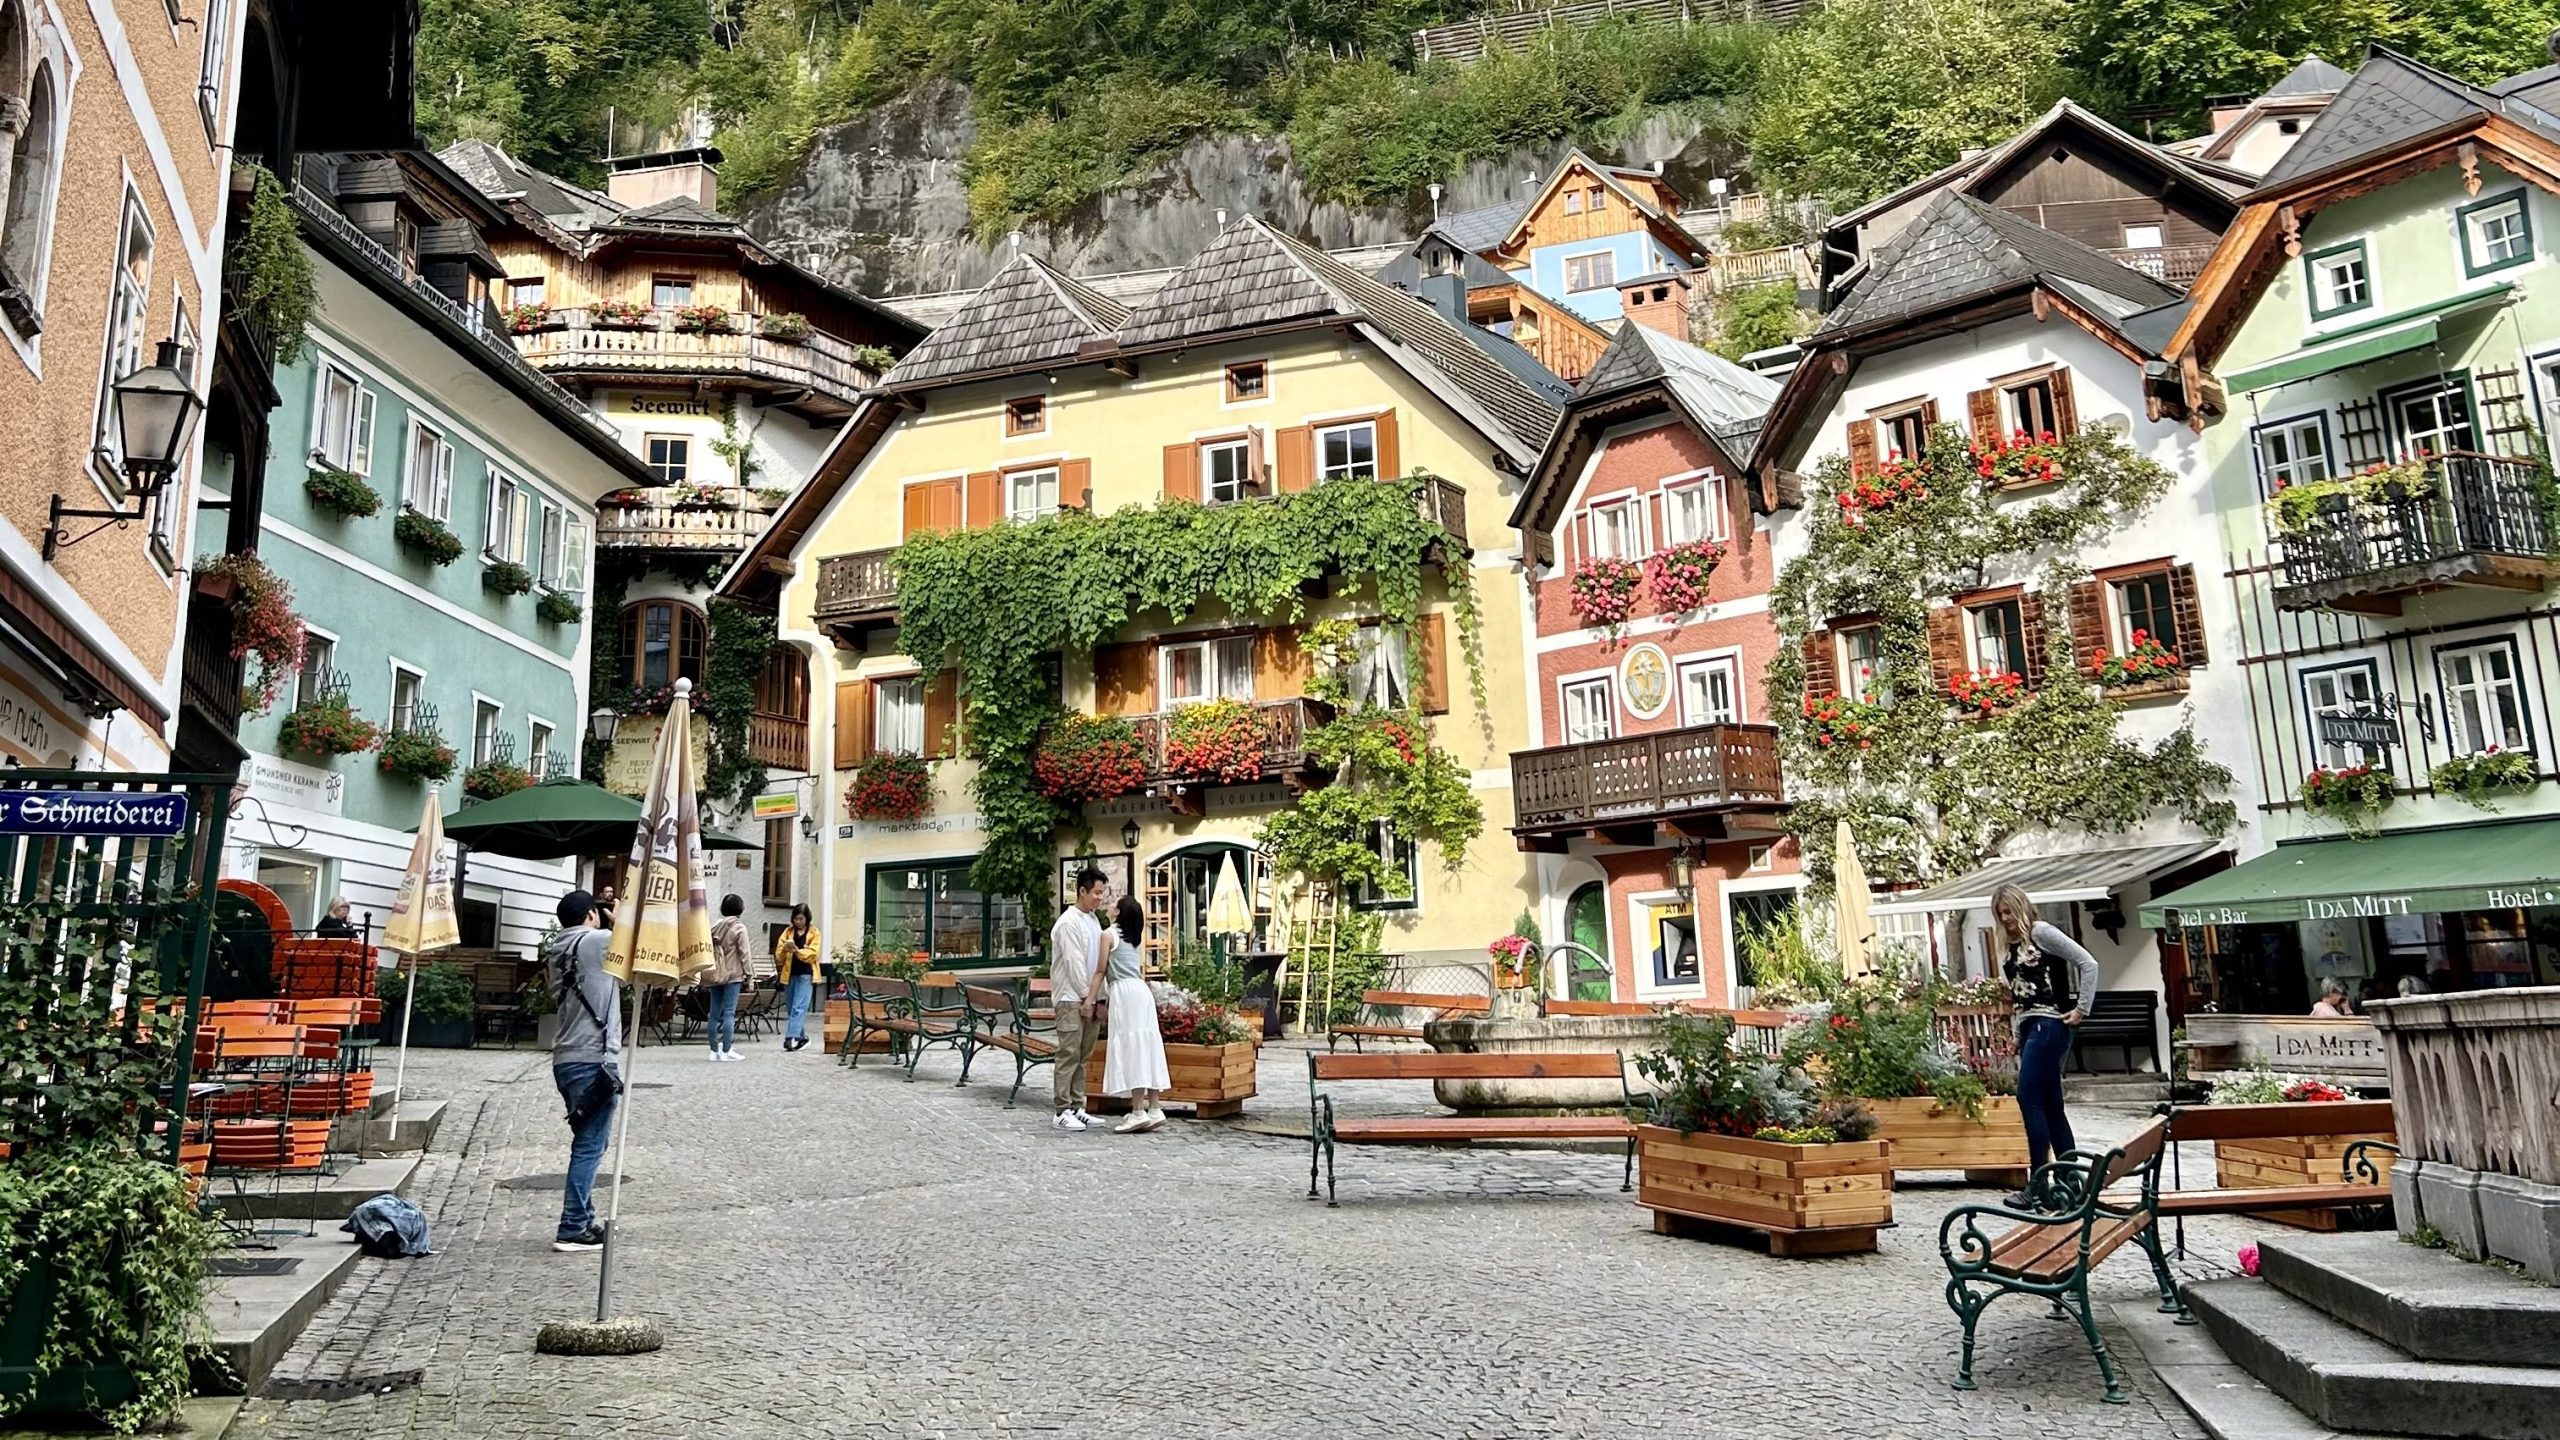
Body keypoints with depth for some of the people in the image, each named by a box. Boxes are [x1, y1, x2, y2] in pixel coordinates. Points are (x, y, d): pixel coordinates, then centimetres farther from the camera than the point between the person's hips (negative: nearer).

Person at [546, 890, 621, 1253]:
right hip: (594, 1060, -8)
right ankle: (572, 1230, -2)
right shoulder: (598, 941, -10)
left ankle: (583, 1220, 21)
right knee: (590, 1146, -3)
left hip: (565, 1059, 8)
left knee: (586, 1142, 17)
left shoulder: (555, 951, 14)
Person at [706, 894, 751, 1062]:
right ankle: (726, 1050, -7)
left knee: (715, 1013, 8)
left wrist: (709, 972, 10)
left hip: (715, 974, 5)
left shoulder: (714, 926, 9)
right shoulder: (739, 927, -5)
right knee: (729, 1012, -5)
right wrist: (748, 975, -2)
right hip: (733, 974, -5)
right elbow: (744, 953, -7)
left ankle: (714, 1050, 11)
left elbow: (708, 950, 6)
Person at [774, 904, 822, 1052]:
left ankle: (790, 1037, -18)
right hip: (789, 974, 5)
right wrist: (785, 948, -17)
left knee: (799, 1008, -13)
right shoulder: (788, 931, 10)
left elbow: (812, 954, -10)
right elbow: (778, 955, 5)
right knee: (792, 1008, 10)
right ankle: (802, 1036, 22)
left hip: (805, 975, -5)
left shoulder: (814, 933, 1)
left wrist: (797, 950, -25)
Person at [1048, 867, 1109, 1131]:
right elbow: (1073, 963, -14)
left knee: (1083, 1056, 10)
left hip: (1089, 998, 8)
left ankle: (1076, 1108, 15)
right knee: (1068, 1055, -7)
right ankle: (1063, 1112, -4)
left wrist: (1098, 1000, 9)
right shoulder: (1069, 922, -10)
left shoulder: (1094, 921, 15)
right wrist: (1086, 997, -13)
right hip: (1071, 998, -8)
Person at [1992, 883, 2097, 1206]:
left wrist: (2081, 1009, -11)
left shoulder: (2040, 932, -5)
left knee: (2029, 1098, -11)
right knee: (2050, 1104, 9)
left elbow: (2088, 963, -9)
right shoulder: (2008, 946, 17)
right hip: (2027, 1025, 8)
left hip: (2049, 1023, -8)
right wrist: (2017, 1037, 10)